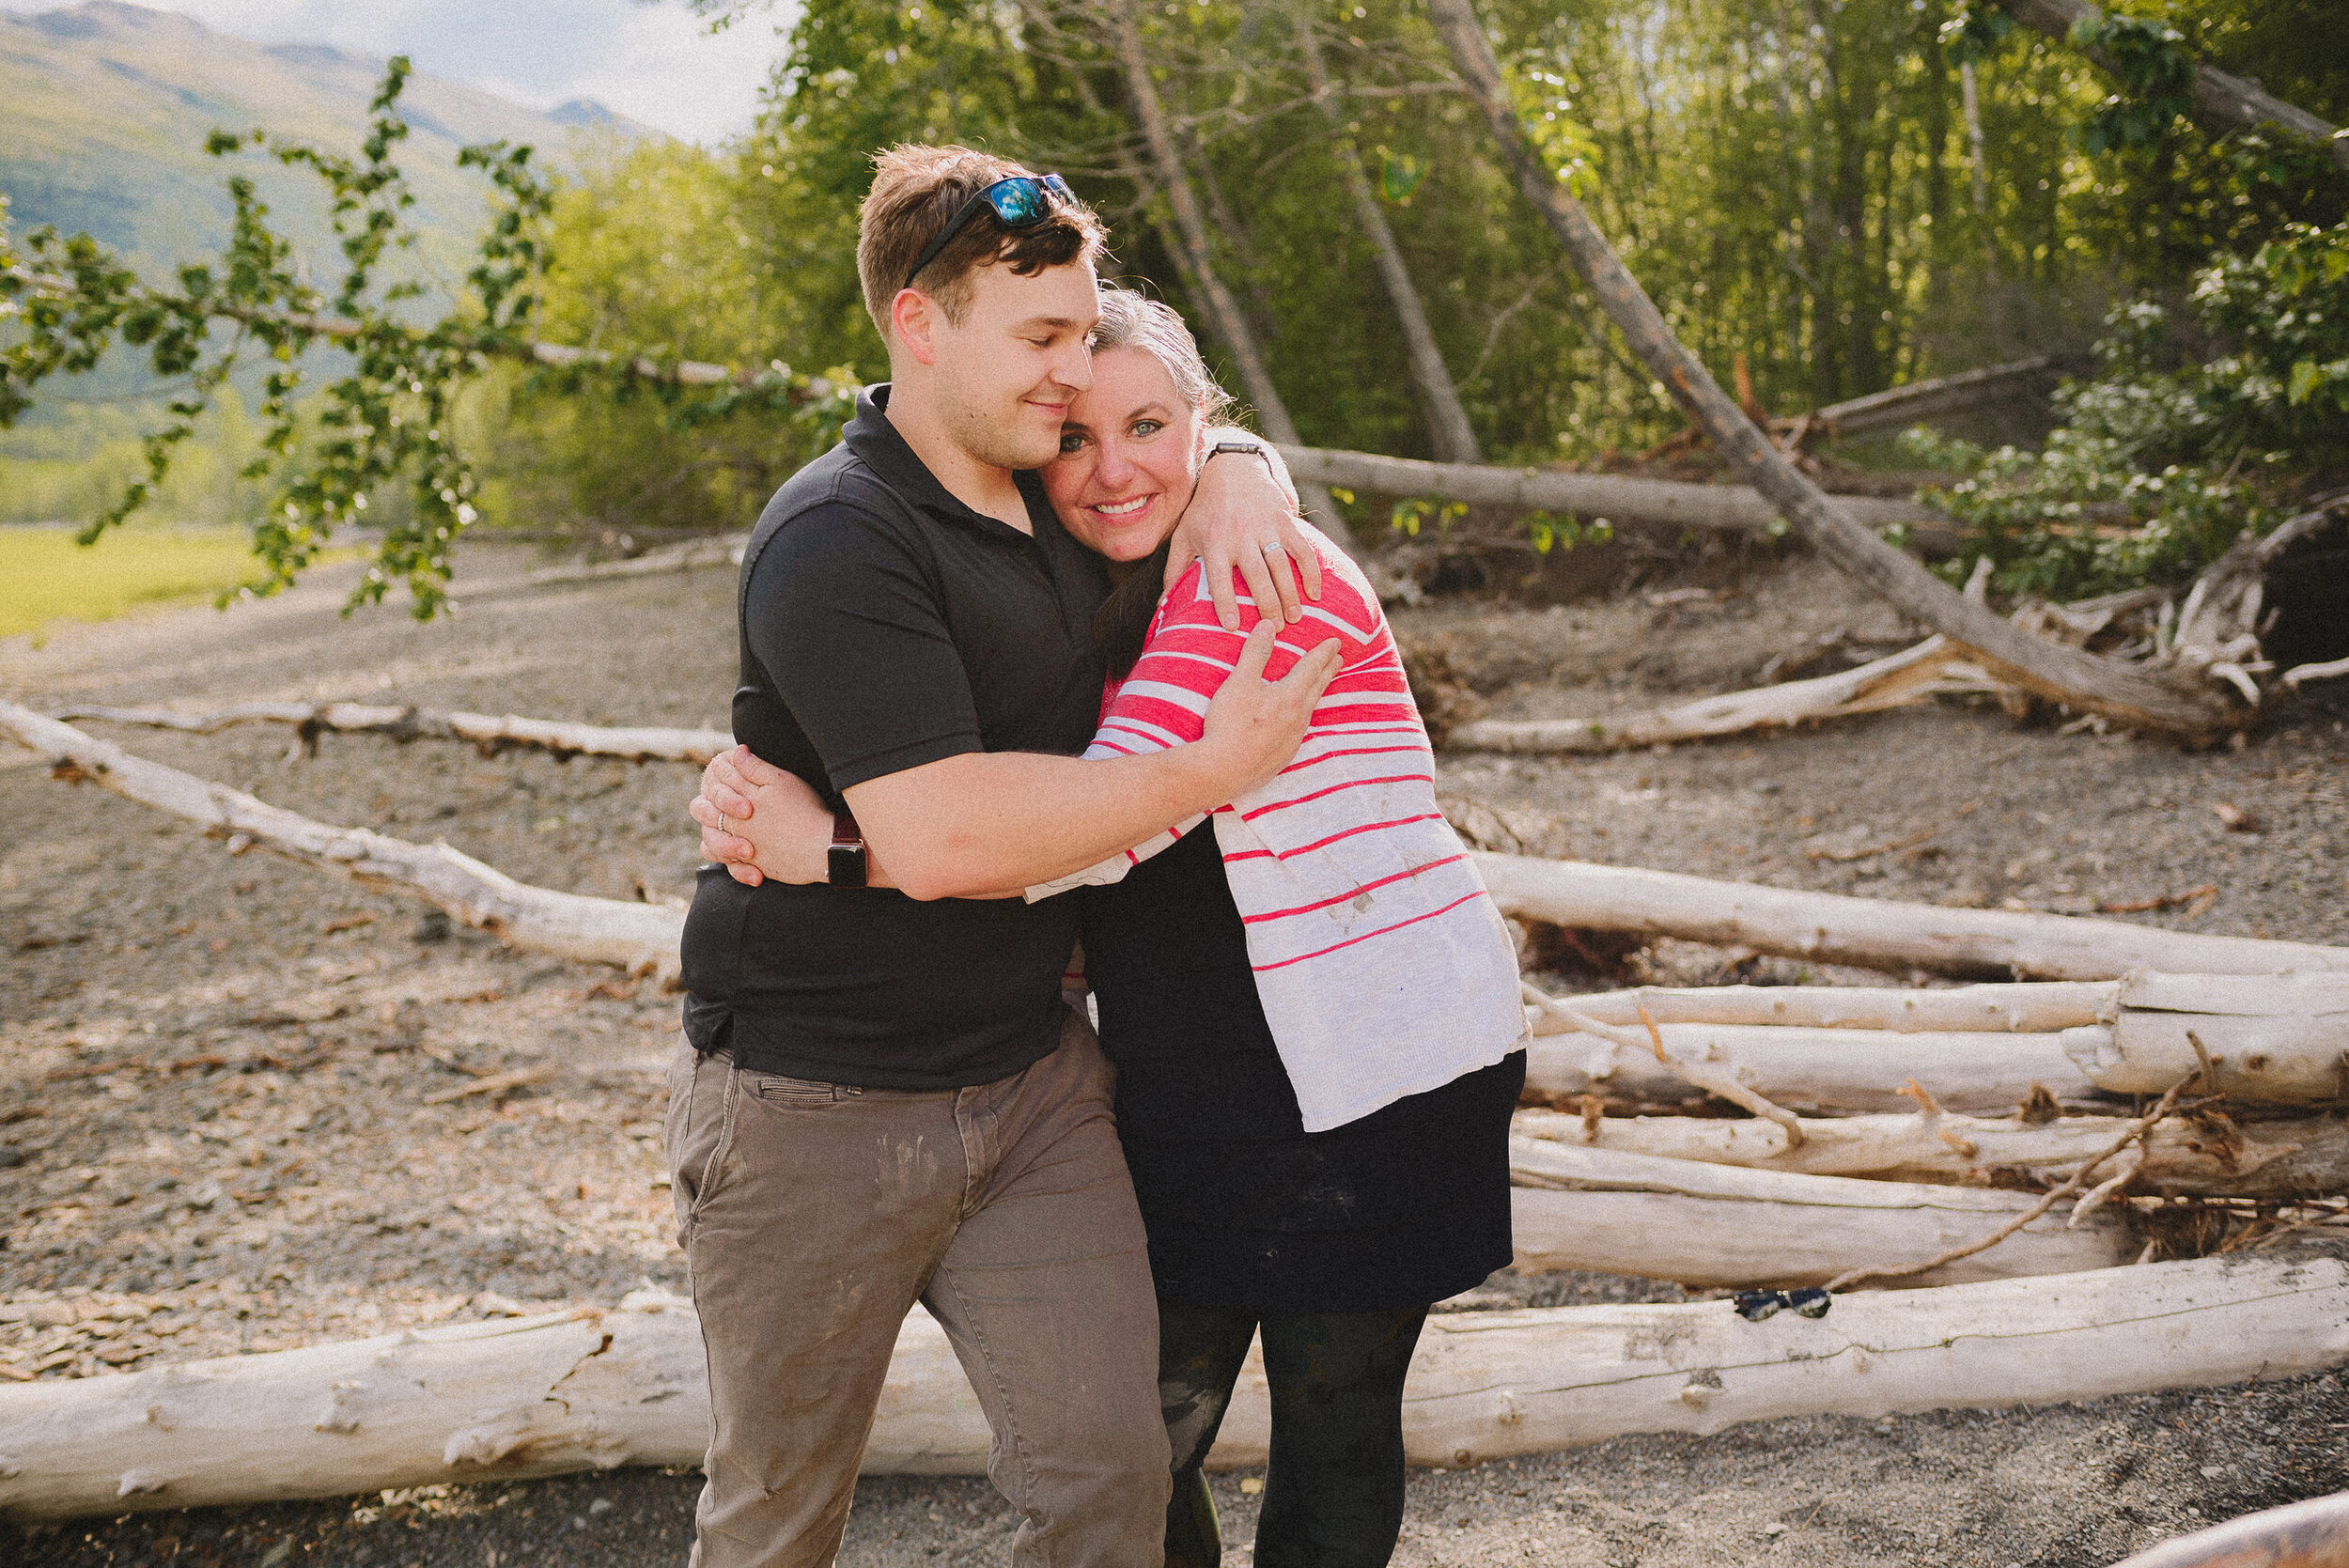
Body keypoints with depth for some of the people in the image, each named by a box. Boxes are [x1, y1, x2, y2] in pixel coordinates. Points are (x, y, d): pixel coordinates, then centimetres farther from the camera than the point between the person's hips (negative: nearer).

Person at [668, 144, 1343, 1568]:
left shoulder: (1050, 487, 7)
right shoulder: (838, 542, -19)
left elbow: (1192, 437, 27)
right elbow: (940, 837, -29)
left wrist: (1245, 481, 1)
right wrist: (1214, 770, -21)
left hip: (1034, 1078, 7)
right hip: (819, 1113, -6)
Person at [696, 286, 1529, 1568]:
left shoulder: (1264, 578, -18)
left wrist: (829, 849, -28)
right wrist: (765, 812, -8)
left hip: (1373, 1086, -6)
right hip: (1178, 1088, 6)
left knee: (1334, 1431, 9)